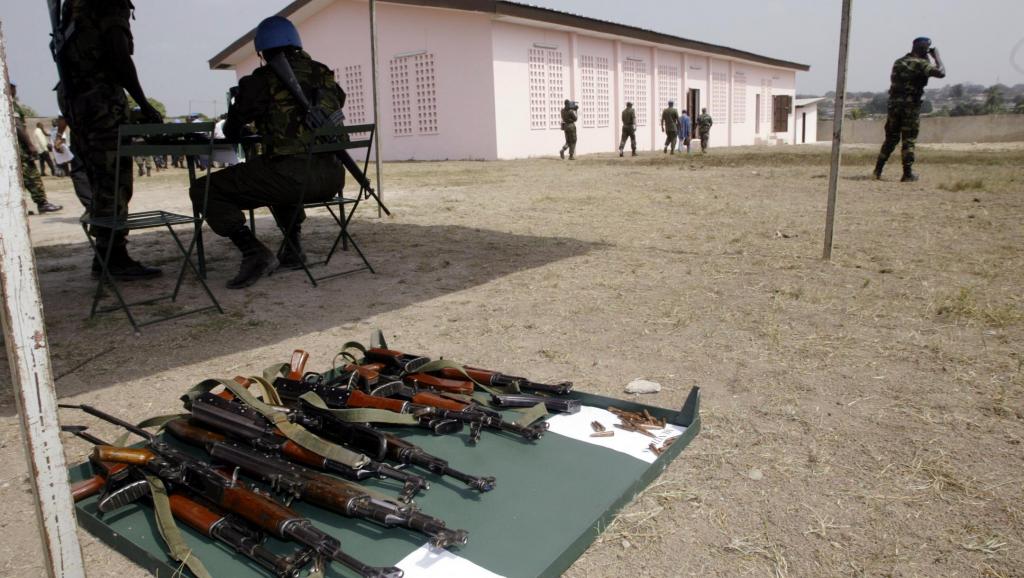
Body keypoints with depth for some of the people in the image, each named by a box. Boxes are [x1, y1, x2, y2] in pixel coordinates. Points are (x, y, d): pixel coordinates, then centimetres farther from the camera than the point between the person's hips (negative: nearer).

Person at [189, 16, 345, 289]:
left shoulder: (261, 80, 3)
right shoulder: (324, 74, 15)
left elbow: (231, 132, 12)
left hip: (292, 176, -6)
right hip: (332, 177, 6)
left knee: (204, 190, 7)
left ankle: (253, 252, -10)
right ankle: (292, 247, 29)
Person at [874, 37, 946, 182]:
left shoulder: (898, 62, 12)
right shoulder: (920, 64, -9)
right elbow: (941, 72, -18)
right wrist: (937, 56, -2)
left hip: (894, 104, 6)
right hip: (910, 106, -6)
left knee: (890, 139, 13)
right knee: (909, 141, 0)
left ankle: (878, 170, 10)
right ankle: (907, 174, 2)